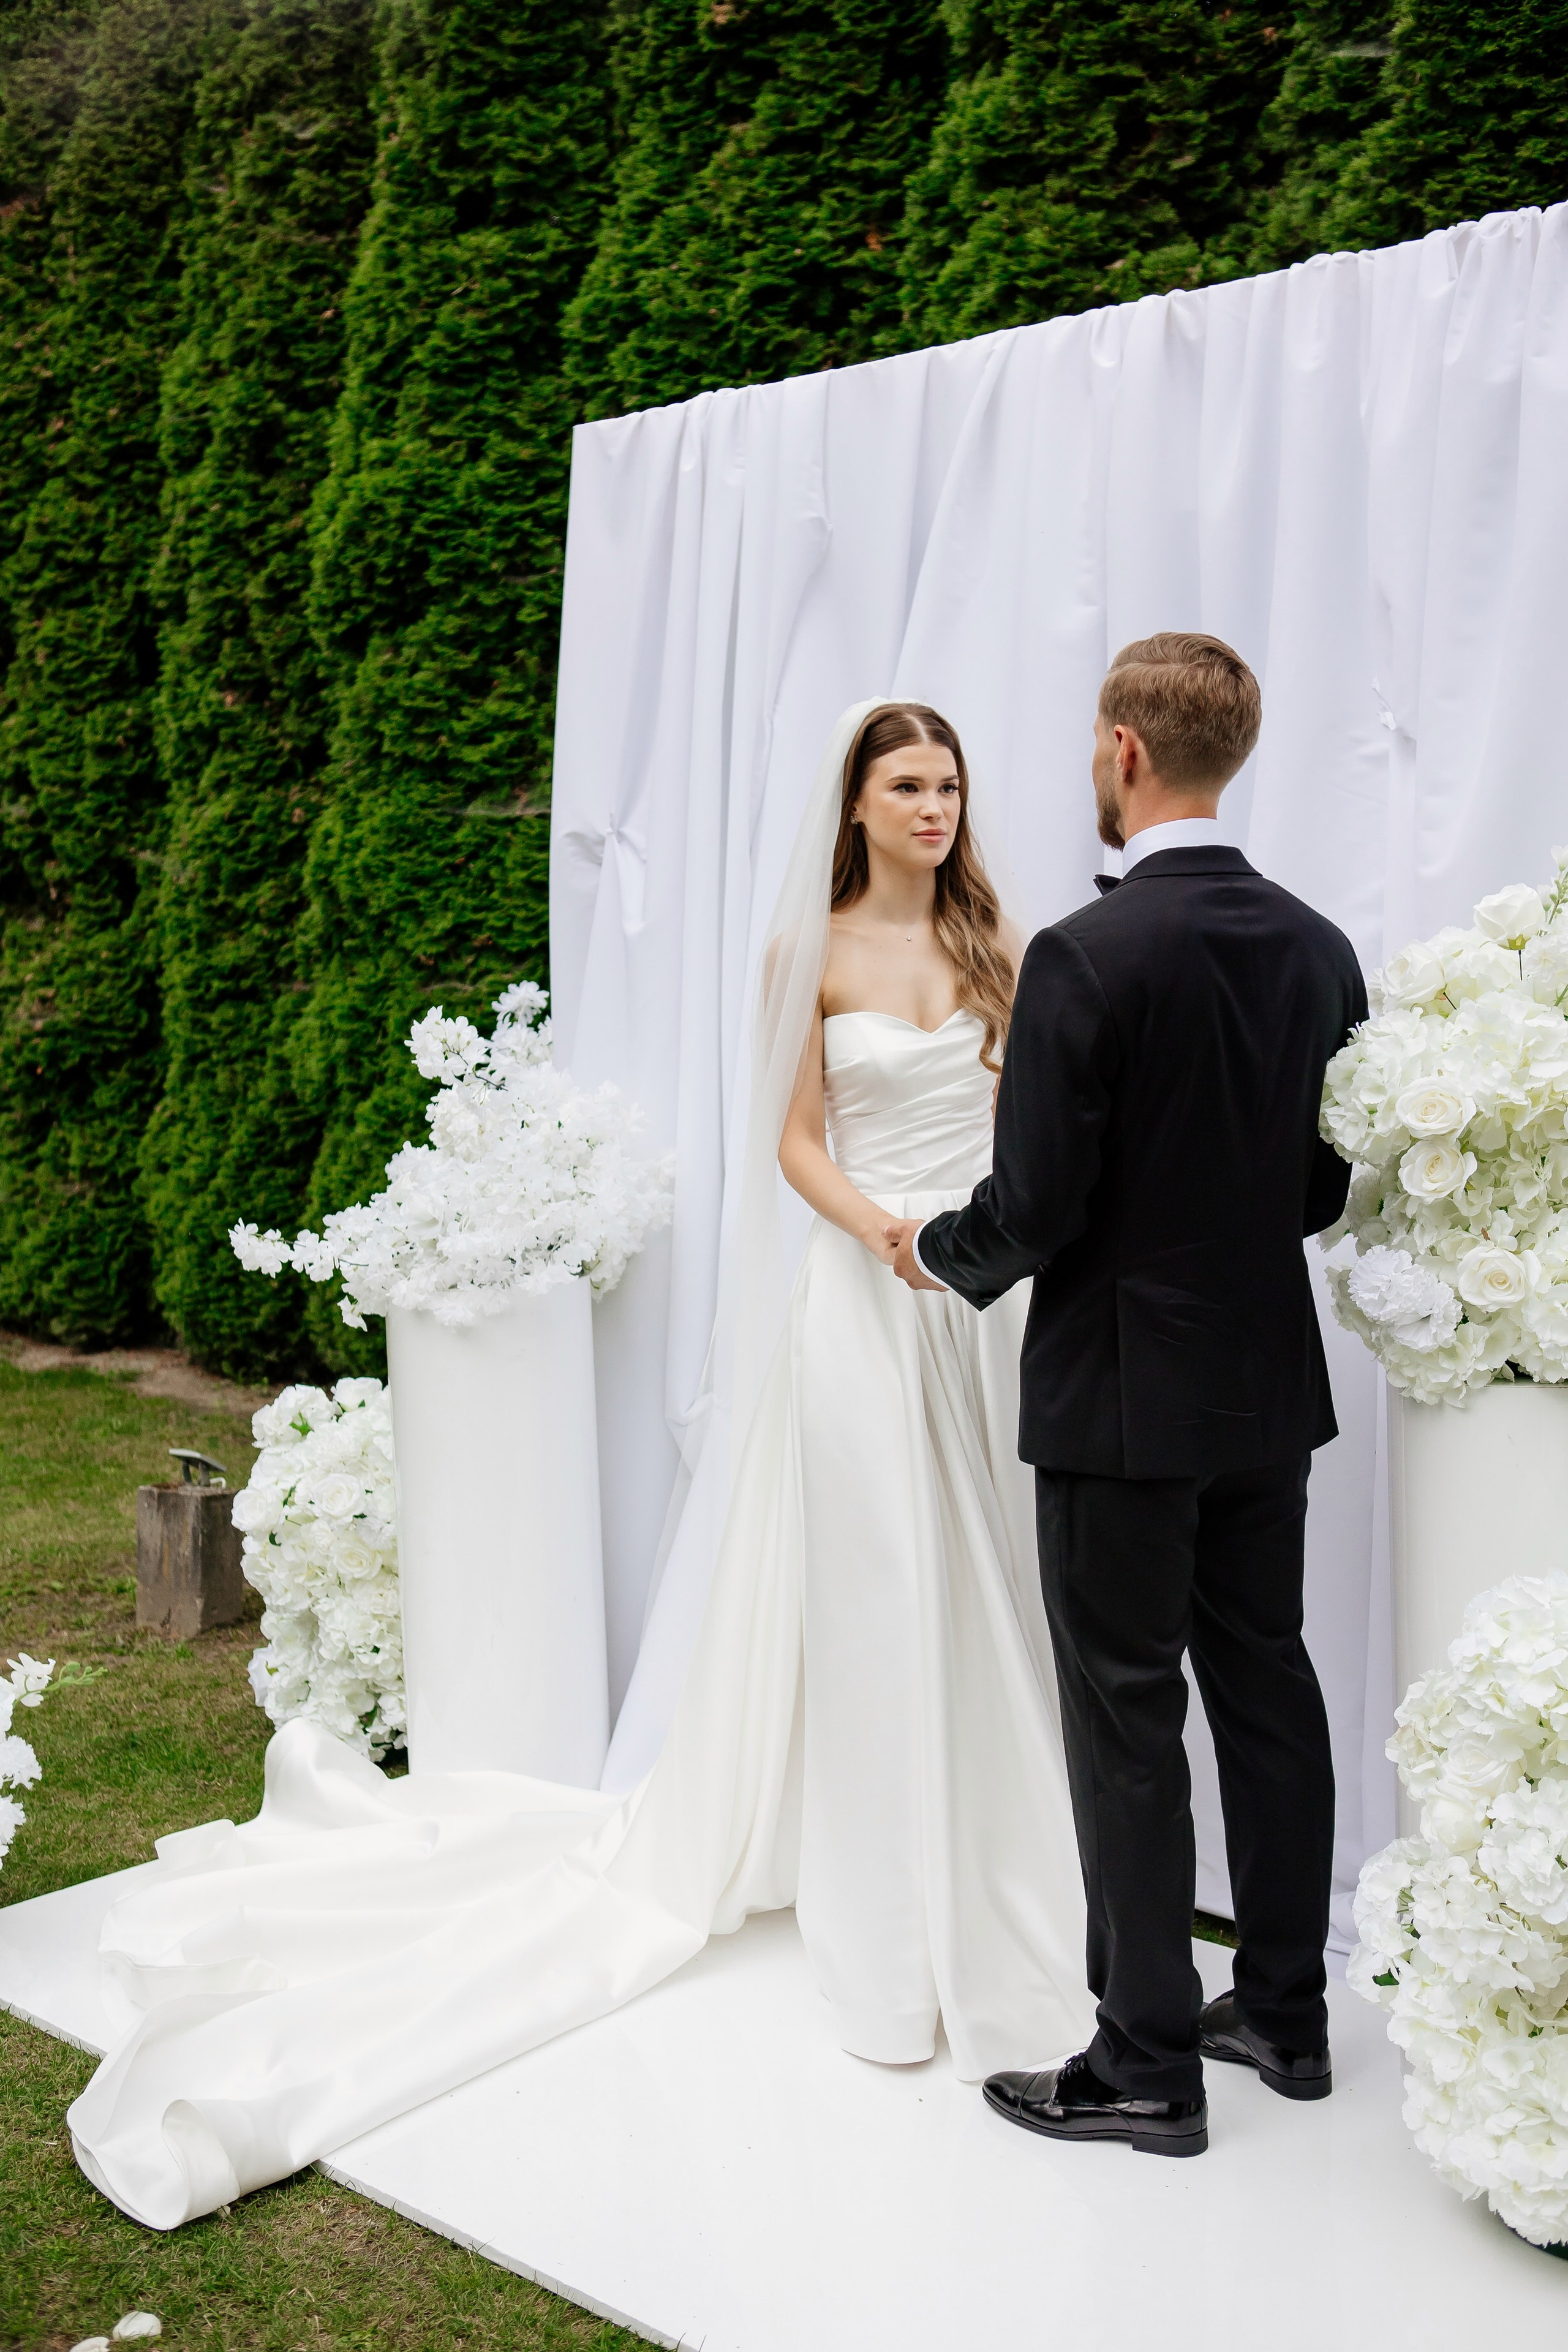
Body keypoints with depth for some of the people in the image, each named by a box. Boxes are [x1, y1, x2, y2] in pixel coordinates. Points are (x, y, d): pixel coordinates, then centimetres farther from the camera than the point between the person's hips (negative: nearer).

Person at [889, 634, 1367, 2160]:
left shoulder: (1083, 958, -19)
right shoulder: (1319, 949, 2)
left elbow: (1037, 1209, -18)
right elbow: (1328, 1184, 8)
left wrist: (938, 1254, 2)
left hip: (1124, 1394, -7)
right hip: (1271, 1386, 7)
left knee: (1127, 1720, 5)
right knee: (1266, 1684, 18)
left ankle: (1148, 2064, 19)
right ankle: (1284, 2012, 34)